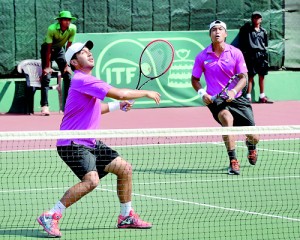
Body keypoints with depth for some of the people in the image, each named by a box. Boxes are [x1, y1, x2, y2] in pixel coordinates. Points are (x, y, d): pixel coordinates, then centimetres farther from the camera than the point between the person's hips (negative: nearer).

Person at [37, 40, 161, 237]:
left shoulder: (88, 80, 15)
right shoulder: (82, 80, -19)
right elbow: (119, 93, -23)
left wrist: (117, 106, 22)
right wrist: (146, 93, -10)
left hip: (90, 143, 10)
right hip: (73, 144, -10)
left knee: (125, 169, 10)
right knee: (91, 180, -29)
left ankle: (126, 217, 24)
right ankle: (50, 217, -21)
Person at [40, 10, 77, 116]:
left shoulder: (72, 28, -22)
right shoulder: (52, 29, -31)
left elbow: (69, 47, -16)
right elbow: (48, 48, -26)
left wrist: (67, 65, -16)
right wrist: (47, 66, -25)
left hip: (60, 49, 4)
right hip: (47, 49, -4)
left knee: (68, 76, -5)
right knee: (46, 76, -16)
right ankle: (45, 106, -18)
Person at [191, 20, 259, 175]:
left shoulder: (236, 53, -3)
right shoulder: (202, 56, -1)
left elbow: (243, 78, -5)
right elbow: (195, 79, 8)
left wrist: (233, 91, -24)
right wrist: (202, 93, -11)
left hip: (236, 98, 1)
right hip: (215, 99, -1)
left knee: (254, 137, -1)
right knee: (227, 117, -36)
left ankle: (250, 146, 42)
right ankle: (233, 162, -31)